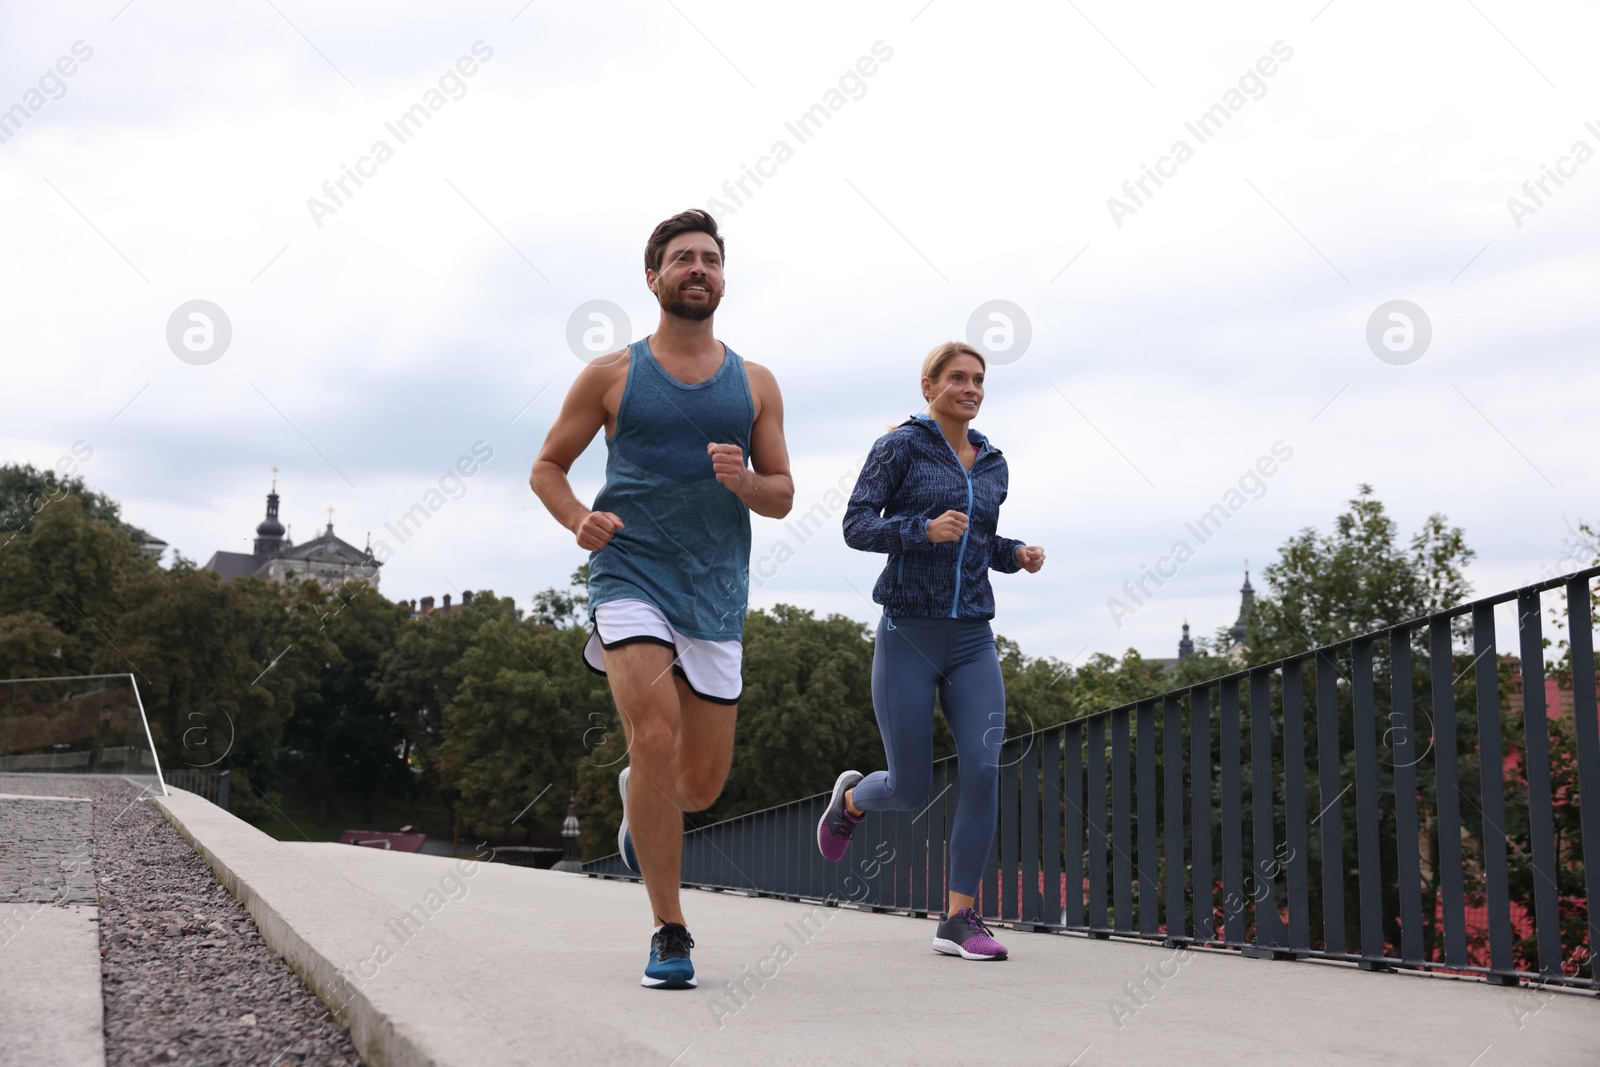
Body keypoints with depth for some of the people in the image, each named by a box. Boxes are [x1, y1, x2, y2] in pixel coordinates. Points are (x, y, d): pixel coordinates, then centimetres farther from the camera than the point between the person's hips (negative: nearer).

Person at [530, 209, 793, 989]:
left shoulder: (755, 384, 10)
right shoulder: (612, 376, 4)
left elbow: (782, 497, 11)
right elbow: (547, 467, 10)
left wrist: (742, 481, -12)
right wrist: (577, 519, -11)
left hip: (715, 594, 3)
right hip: (629, 577, -3)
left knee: (702, 783, 5)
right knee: (656, 735, -22)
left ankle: (636, 797, 44)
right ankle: (669, 933, -10)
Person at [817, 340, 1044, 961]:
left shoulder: (992, 465, 14)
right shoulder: (900, 446, -2)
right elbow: (856, 526, -8)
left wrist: (1017, 556, 6)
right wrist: (925, 529, -23)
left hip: (972, 640, 4)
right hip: (908, 635, -4)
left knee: (983, 770, -13)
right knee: (910, 791, 0)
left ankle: (959, 921, -6)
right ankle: (851, 798, 36)